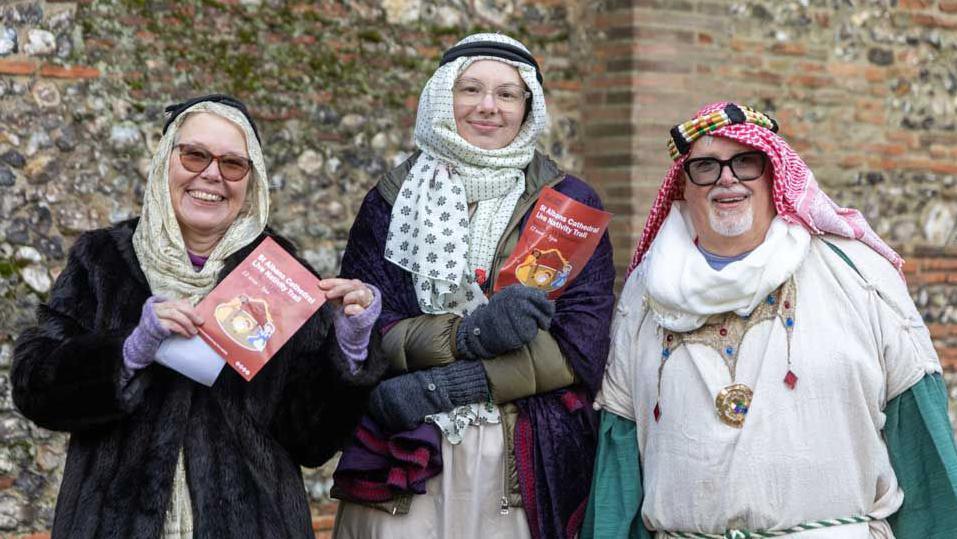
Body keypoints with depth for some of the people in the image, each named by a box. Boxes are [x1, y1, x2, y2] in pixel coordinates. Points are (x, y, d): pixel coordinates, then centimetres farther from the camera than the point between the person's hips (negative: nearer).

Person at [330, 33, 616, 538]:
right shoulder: (392, 201, 6)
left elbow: (583, 345, -6)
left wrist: (446, 386, -14)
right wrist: (470, 333, -20)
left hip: (528, 470, 0)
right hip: (403, 464, 0)